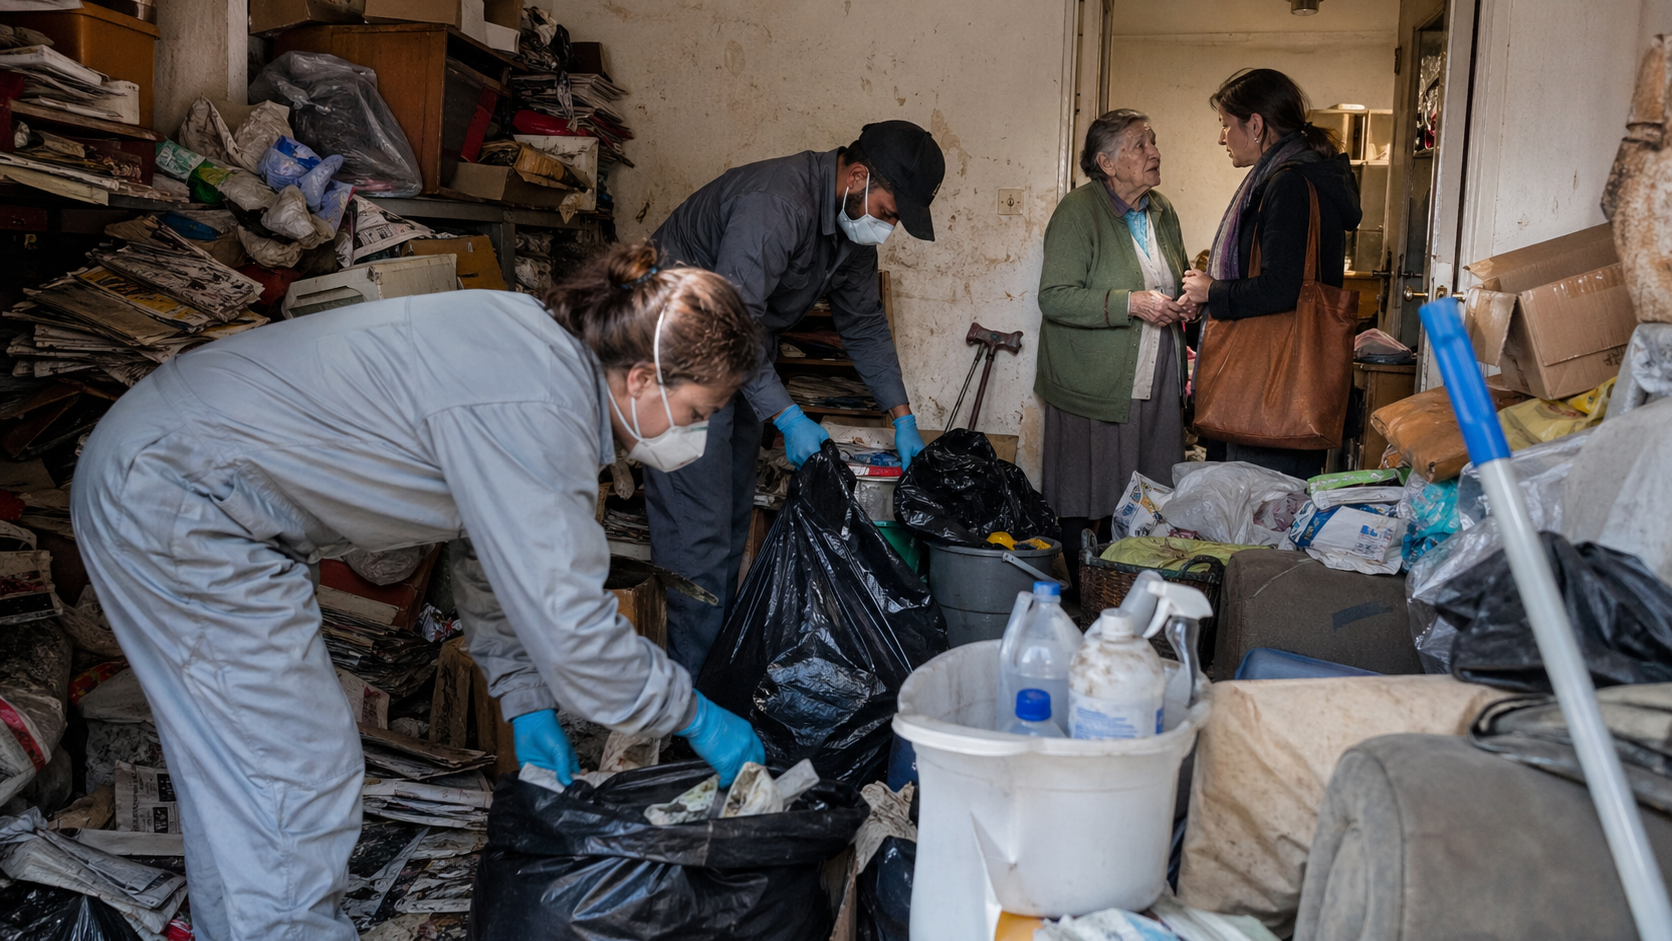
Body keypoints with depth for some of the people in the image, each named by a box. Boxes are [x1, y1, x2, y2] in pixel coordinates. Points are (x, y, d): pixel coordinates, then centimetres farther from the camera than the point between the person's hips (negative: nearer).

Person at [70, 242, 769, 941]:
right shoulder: (535, 415, -27)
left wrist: (524, 700, 14)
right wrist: (695, 716, -12)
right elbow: (572, 634, -27)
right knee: (297, 780, -6)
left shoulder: (543, 349, 3)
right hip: (174, 506, -10)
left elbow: (501, 546, 14)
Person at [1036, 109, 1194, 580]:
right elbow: (1054, 297, -17)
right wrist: (1131, 303, -22)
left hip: (1156, 383, 6)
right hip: (1094, 388, -6)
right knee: (1085, 499, -2)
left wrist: (1185, 302, 6)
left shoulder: (1162, 212, 14)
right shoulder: (1077, 212, -8)